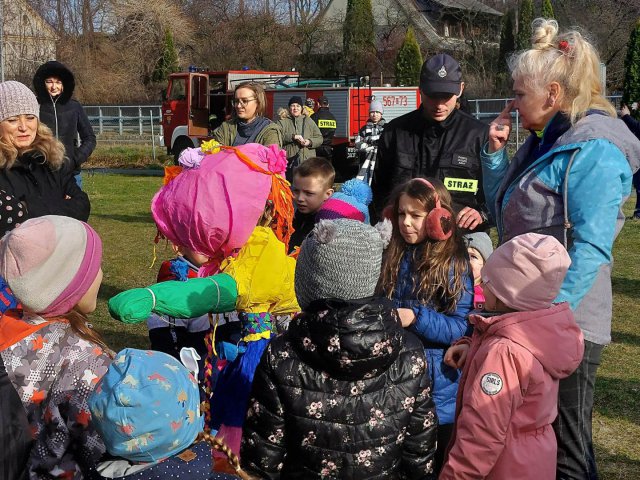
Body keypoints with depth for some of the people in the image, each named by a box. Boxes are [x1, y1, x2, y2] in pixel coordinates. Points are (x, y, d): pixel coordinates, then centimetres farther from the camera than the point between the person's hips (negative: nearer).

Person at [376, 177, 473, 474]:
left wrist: (416, 319, -25)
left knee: (435, 463, 11)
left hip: (436, 383, -5)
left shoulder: (455, 264, -11)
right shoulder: (393, 256, 5)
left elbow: (461, 327, -15)